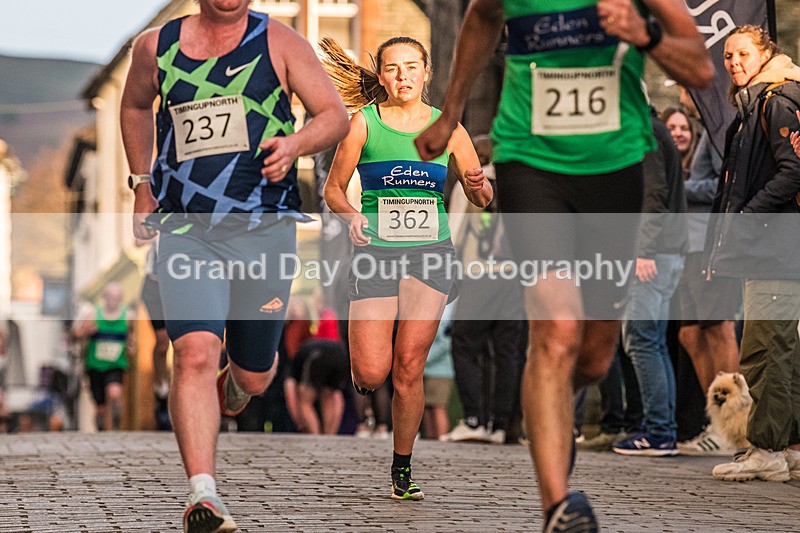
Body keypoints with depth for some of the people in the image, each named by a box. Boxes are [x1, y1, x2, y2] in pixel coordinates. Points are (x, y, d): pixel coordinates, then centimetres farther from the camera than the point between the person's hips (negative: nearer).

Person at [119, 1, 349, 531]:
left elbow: (335, 115, 3)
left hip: (264, 229, 0)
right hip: (184, 230, 0)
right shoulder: (156, 47, 9)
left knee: (254, 375, 10)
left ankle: (235, 386, 49)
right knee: (195, 353, -22)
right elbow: (135, 105, 30)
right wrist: (142, 184, 24)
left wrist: (295, 143, -17)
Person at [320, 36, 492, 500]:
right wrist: (351, 216, -14)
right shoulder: (364, 122, 2)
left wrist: (479, 185, -11)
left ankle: (403, 469, 8)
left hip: (431, 252, 1)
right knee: (372, 374, -10)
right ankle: (362, 362, 28)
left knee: (408, 369, -8)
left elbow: (481, 199, 13)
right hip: (375, 251, -1)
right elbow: (334, 188, 7)